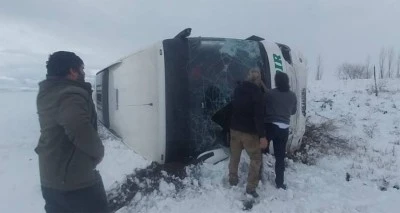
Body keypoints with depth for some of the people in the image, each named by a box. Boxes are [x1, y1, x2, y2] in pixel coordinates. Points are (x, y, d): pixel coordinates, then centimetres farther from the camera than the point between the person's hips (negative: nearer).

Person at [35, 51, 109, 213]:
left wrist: (84, 89, 10)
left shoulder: (46, 94, 9)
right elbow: (81, 132, -35)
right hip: (76, 181, -9)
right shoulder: (71, 95, -22)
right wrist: (99, 152, -16)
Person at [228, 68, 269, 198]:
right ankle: (251, 187, 6)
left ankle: (233, 180, 33)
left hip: (235, 129, 6)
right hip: (249, 132, -6)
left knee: (234, 156, 20)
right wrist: (262, 136, -20)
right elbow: (259, 115, -21)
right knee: (256, 159, 7)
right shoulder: (256, 92, -17)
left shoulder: (238, 88, 3)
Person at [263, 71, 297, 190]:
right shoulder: (292, 96, 3)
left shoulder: (269, 93, -9)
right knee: (280, 157, 11)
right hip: (283, 129, 3)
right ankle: (279, 183, 17)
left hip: (269, 126, -3)